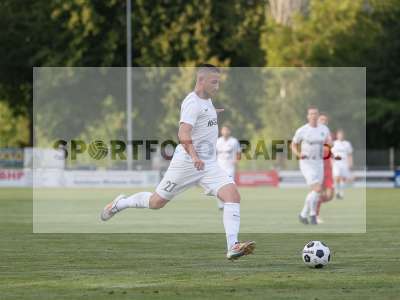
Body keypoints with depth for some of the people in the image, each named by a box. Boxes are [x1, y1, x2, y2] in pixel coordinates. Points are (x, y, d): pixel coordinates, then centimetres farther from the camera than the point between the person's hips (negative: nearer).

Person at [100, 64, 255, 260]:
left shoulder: (207, 100, 13)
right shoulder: (193, 102, -16)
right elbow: (183, 134, -31)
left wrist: (213, 113, 41)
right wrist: (193, 155, -45)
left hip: (208, 164, 7)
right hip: (186, 163, -7)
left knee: (233, 195, -15)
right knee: (156, 202, 6)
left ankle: (233, 247, -22)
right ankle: (120, 204, 34)